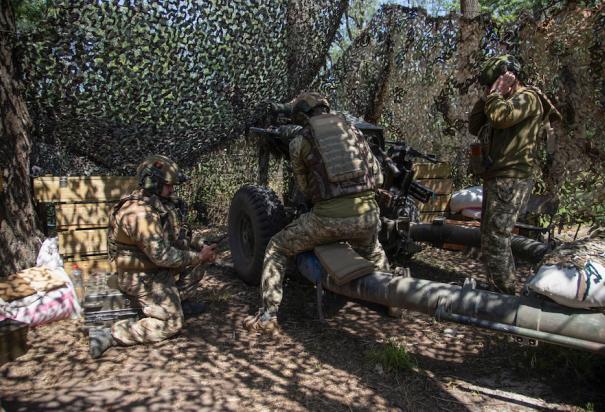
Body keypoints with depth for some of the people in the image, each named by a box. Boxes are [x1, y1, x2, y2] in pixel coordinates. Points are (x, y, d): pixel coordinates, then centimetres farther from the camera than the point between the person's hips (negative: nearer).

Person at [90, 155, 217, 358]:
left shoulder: (158, 203, 1)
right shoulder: (140, 213, -29)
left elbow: (176, 239, 11)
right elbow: (162, 256, -29)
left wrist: (200, 247, -4)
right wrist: (198, 256, -19)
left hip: (157, 267, 9)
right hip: (143, 278, -9)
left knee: (196, 259, 8)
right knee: (171, 324, -7)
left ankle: (178, 300, 22)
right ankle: (109, 335, -5)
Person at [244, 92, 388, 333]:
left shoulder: (299, 141, 9)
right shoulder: (351, 129, 18)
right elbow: (376, 175, 17)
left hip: (328, 217, -3)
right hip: (367, 214, 4)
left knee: (277, 248, 20)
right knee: (373, 253, 40)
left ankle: (268, 315, 15)